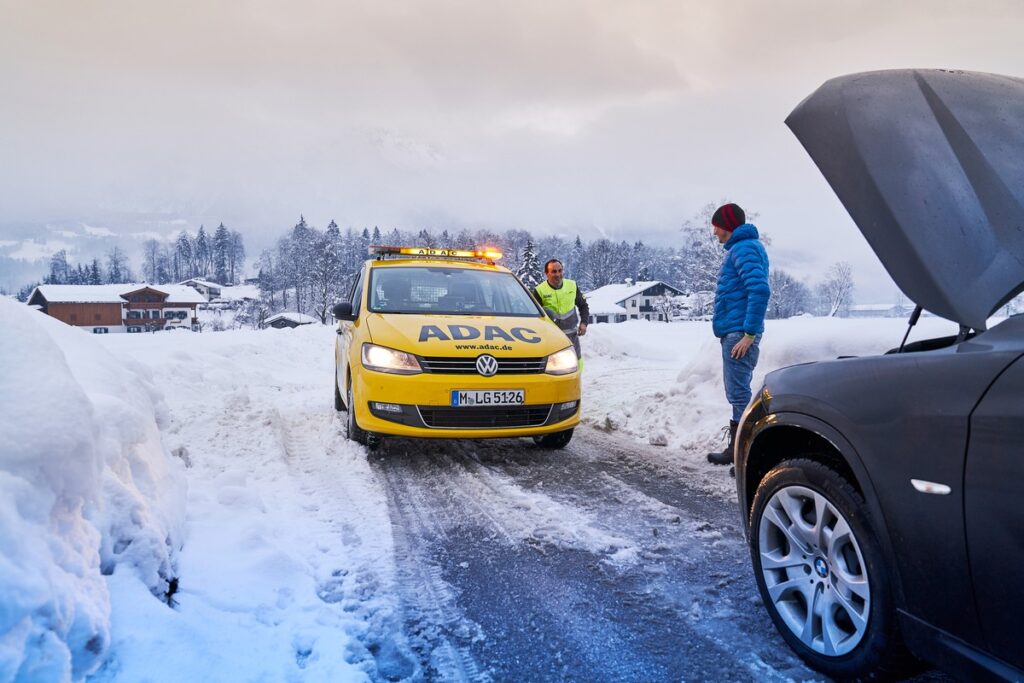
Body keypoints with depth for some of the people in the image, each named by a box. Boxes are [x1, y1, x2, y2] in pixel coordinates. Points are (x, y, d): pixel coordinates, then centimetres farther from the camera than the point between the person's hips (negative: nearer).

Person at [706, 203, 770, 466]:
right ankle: (737, 449, 24)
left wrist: (749, 334, -25)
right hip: (735, 332, 11)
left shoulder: (744, 249, -11)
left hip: (738, 334, -11)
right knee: (738, 393, 15)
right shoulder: (743, 247, 20)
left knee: (739, 394, -9)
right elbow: (756, 290, 25)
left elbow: (760, 290, -23)